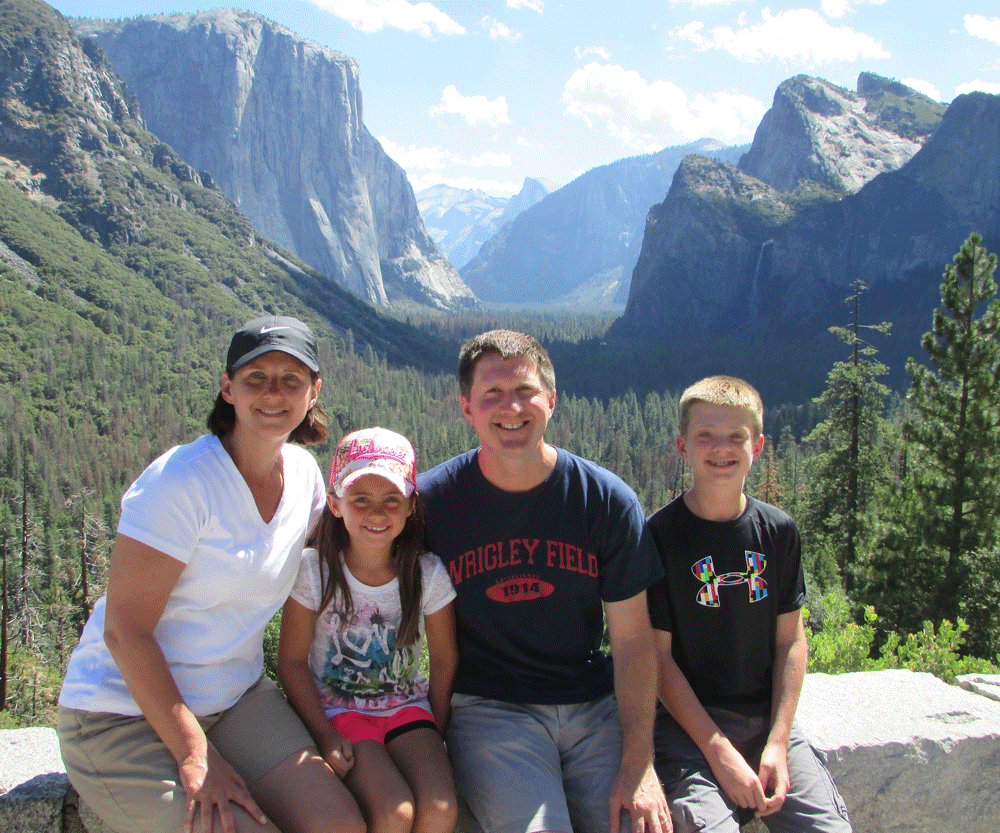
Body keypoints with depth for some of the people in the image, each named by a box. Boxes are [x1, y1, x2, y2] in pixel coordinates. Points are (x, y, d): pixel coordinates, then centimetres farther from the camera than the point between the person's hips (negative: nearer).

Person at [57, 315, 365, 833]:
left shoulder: (304, 474, 1)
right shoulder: (179, 480, -19)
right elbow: (124, 631, -19)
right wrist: (195, 756, -19)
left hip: (236, 700, 6)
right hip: (123, 715, -6)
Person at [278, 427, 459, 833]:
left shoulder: (428, 574, -7)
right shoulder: (313, 569, -11)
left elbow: (443, 662, 4)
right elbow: (293, 662, -6)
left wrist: (433, 742, 2)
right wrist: (325, 736, -13)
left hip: (406, 706, 2)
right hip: (336, 708, -2)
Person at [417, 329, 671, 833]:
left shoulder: (608, 501, -3)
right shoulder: (431, 501, -6)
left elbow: (632, 640, -3)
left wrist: (638, 766, -9)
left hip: (595, 704, 2)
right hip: (488, 709, -2)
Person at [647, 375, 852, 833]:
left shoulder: (778, 530, 3)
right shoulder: (659, 534, -8)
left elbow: (790, 639, 5)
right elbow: (658, 653, -8)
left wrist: (778, 743, -5)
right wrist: (719, 752, -13)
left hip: (767, 716, 4)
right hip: (685, 721, -3)